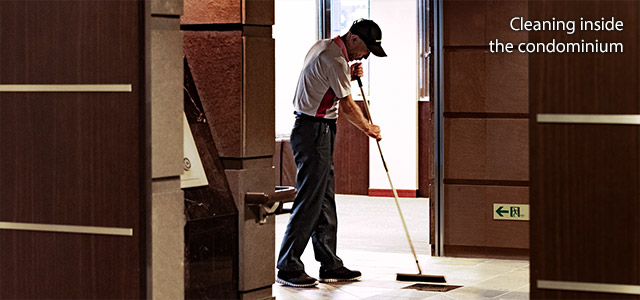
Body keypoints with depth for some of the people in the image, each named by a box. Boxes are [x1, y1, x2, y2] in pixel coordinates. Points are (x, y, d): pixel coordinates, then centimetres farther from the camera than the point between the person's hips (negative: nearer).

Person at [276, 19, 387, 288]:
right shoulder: (335, 59, -16)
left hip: (320, 132, 11)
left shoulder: (324, 47, 15)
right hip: (313, 131, -11)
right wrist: (369, 128, 4)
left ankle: (330, 265, 15)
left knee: (325, 200, 11)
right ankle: (288, 268, -7)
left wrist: (349, 75, 11)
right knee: (309, 201, -10)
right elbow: (346, 106, -11)